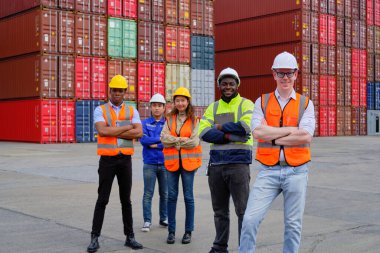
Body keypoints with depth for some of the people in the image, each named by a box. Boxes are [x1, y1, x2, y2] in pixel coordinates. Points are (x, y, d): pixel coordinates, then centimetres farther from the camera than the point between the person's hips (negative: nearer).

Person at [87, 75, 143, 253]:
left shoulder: (132, 111, 6)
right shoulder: (100, 110, 0)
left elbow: (139, 133, -11)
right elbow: (102, 131, -19)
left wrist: (112, 132, -15)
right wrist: (127, 127, -12)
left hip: (125, 160, 2)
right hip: (107, 160, -2)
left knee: (126, 199, 10)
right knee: (102, 199, 1)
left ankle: (129, 236, 19)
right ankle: (95, 238, 8)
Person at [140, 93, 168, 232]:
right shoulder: (145, 123, 4)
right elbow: (143, 139, -11)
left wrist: (156, 145, -12)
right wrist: (162, 139, -11)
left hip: (165, 163, 1)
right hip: (149, 163, -1)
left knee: (165, 193, 10)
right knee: (148, 194, -1)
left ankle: (164, 218, 21)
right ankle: (147, 221, 4)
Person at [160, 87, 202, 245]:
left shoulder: (194, 120, -1)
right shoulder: (169, 119, 8)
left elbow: (194, 142, -10)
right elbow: (164, 138, -3)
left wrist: (174, 141, -5)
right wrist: (182, 140, -13)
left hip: (188, 161, -2)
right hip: (172, 161, 3)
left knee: (188, 196, 4)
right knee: (171, 196, 5)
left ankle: (188, 232, 13)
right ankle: (171, 231, 13)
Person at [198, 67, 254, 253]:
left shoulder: (246, 104, 1)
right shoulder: (213, 107, 13)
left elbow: (246, 126, -18)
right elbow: (203, 132, -2)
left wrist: (221, 127, -7)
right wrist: (230, 136, -14)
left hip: (238, 163, -4)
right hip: (216, 163, 5)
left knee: (243, 209, -4)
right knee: (220, 210, 14)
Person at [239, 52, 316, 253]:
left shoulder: (305, 104, 5)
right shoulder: (262, 102, 7)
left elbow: (305, 137, -11)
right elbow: (257, 132, -10)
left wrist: (271, 136, -9)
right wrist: (291, 129, -10)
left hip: (296, 171, 0)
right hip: (268, 171, 0)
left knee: (293, 225, 7)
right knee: (250, 219, -9)